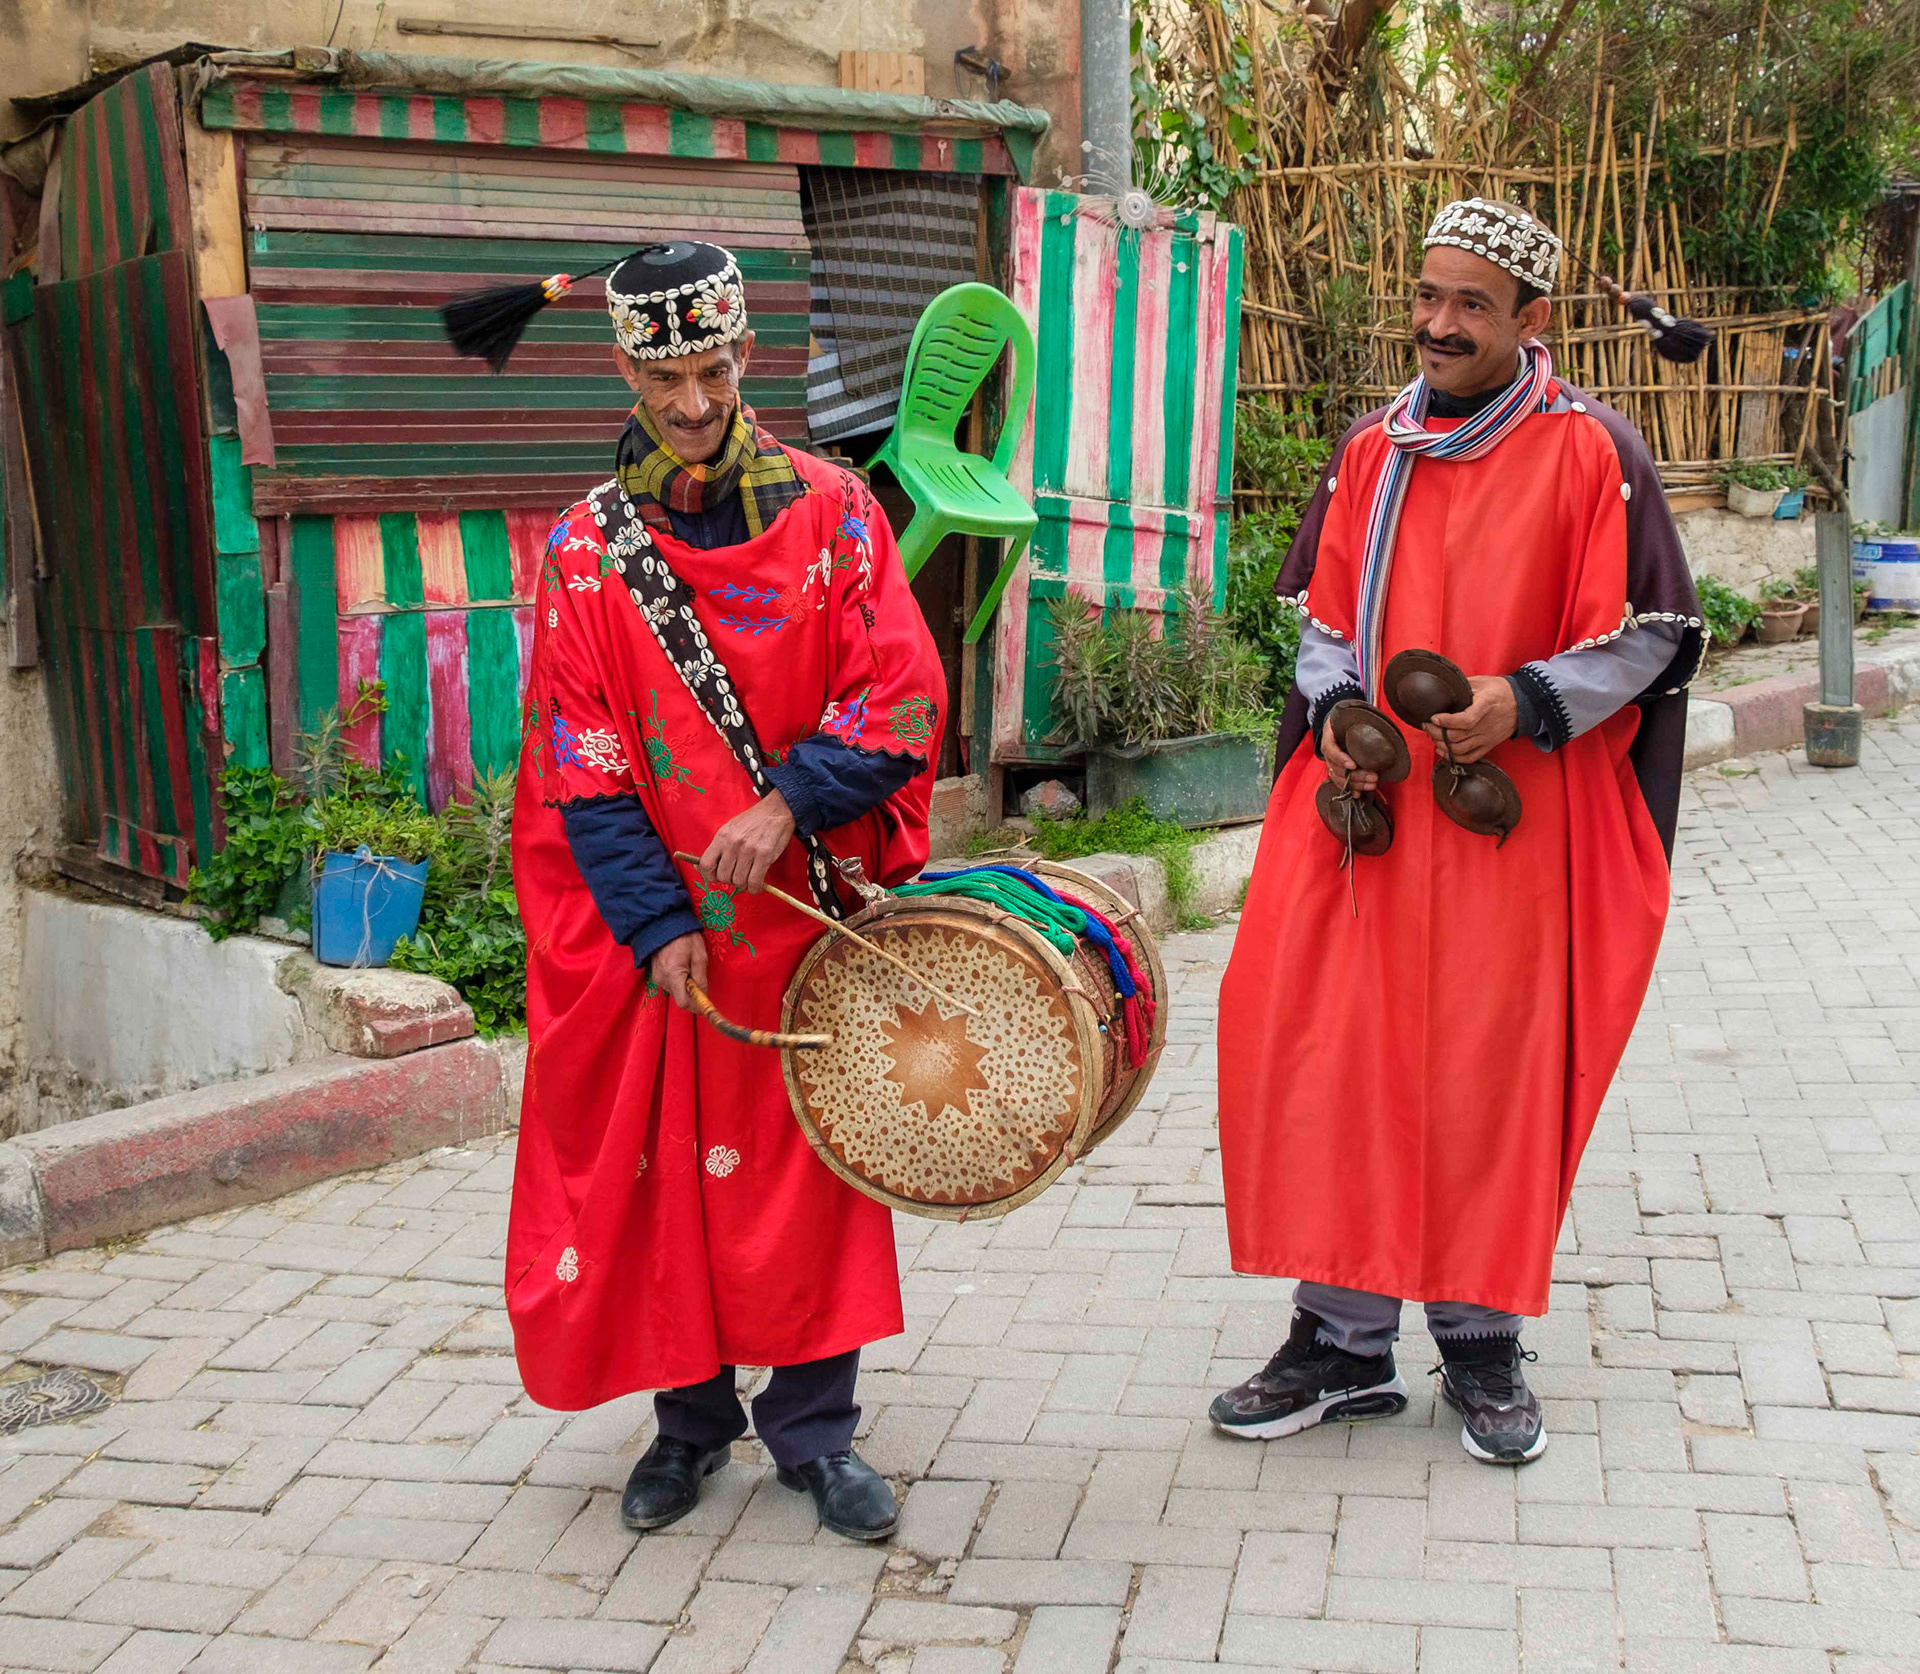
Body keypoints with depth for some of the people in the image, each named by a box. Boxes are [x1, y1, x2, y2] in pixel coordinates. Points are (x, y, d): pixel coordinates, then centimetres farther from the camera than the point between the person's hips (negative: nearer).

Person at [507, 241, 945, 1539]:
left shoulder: (832, 512, 0)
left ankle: (815, 1427, 19)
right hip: (651, 927, 1)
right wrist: (655, 923, -12)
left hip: (807, 907, -1)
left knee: (808, 1162, 4)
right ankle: (693, 1416, 25)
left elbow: (902, 698, -6)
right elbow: (581, 763, -2)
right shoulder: (587, 548, 1)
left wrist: (788, 802, -21)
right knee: (661, 1164, 7)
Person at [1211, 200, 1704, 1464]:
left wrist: (1529, 702, -18)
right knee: (1333, 1061, 1)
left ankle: (1483, 1341, 22)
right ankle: (1346, 1342, 14)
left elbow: (1652, 633, -4)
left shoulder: (1591, 451, -3)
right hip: (1368, 811, 4)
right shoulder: (1371, 451, 10)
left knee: (1496, 1072, 5)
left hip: (1515, 822, -3)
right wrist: (1333, 714, -4)